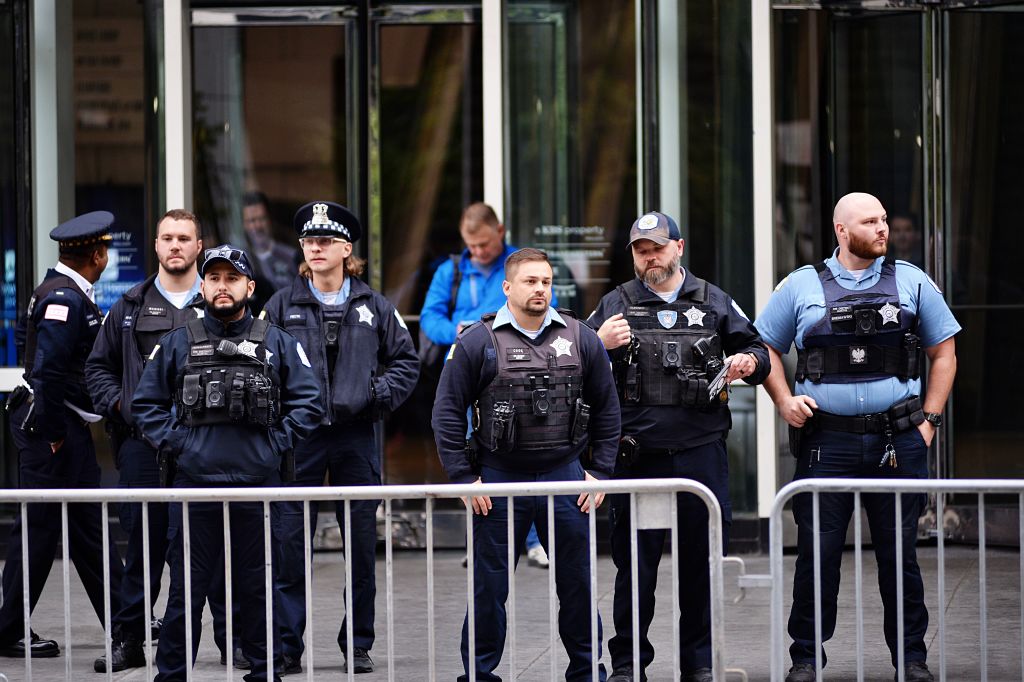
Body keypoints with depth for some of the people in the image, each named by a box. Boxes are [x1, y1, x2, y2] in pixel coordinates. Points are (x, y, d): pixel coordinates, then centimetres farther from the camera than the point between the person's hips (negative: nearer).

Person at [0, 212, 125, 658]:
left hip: (68, 427, 10)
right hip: (54, 425, -10)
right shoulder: (65, 298, -18)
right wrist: (53, 433, -19)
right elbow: (48, 369, -24)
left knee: (88, 526, 13)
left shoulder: (63, 292, 13)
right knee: (39, 528, -4)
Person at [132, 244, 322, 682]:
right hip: (193, 482, 0)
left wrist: (278, 444, -1)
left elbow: (307, 403, 9)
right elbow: (146, 404, 12)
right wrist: (173, 443, 0)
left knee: (257, 587, 7)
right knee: (187, 588, 1)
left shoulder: (278, 344, 8)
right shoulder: (176, 345, 8)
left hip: (258, 484, 0)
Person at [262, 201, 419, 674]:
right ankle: (286, 646, 3)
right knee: (289, 542, -3)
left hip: (356, 436, 1)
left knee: (361, 545, 6)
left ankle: (358, 645, 16)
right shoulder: (282, 306, 3)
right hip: (298, 436, -1)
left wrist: (379, 395, -5)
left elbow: (406, 360, 11)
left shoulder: (373, 307, 6)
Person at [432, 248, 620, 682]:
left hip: (565, 478, 2)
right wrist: (464, 478, -5)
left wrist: (600, 472, 6)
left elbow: (606, 409, 11)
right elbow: (447, 413, -1)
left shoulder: (580, 339, 5)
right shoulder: (478, 343, -3)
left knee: (578, 583, 6)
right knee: (488, 588, 4)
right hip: (499, 481, -2)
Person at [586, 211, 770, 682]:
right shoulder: (616, 305, 9)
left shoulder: (714, 302, 11)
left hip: (701, 452, 1)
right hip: (639, 454, -1)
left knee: (701, 558, 5)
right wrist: (600, 343, -12)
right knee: (635, 560, 1)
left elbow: (756, 350, 18)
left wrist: (749, 362, -5)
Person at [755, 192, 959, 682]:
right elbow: (766, 347, 12)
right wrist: (784, 400, -2)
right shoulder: (801, 287, 5)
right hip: (827, 441, -1)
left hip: (899, 441, 1)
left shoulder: (911, 282, 8)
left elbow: (944, 352, 12)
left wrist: (929, 420, 4)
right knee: (817, 554, 1)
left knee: (899, 554, 6)